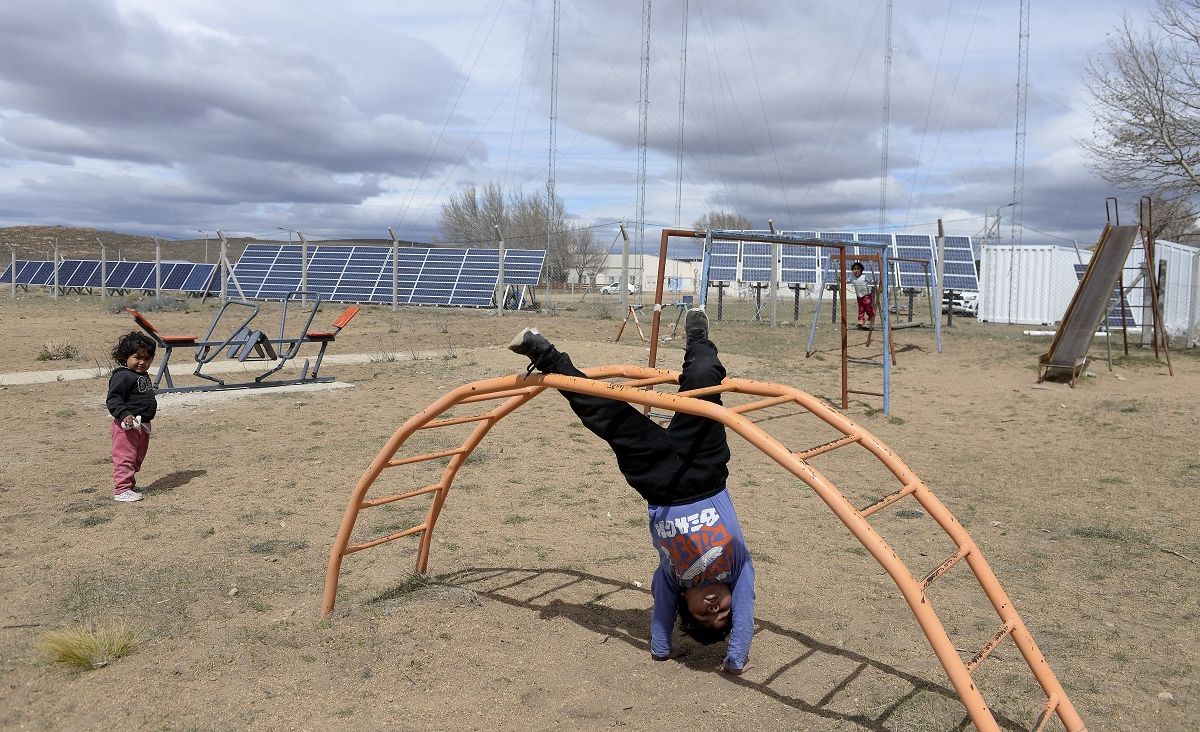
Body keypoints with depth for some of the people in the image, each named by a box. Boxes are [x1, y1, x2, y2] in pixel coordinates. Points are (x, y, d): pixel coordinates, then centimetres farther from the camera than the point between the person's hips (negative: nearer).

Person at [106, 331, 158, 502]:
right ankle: (121, 490, -3)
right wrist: (125, 414, -33)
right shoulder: (123, 376, -16)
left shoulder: (143, 376, 14)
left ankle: (130, 484, 32)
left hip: (143, 424, 10)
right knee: (125, 457, -7)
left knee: (137, 458, 19)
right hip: (129, 425, -10)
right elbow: (113, 399, -22)